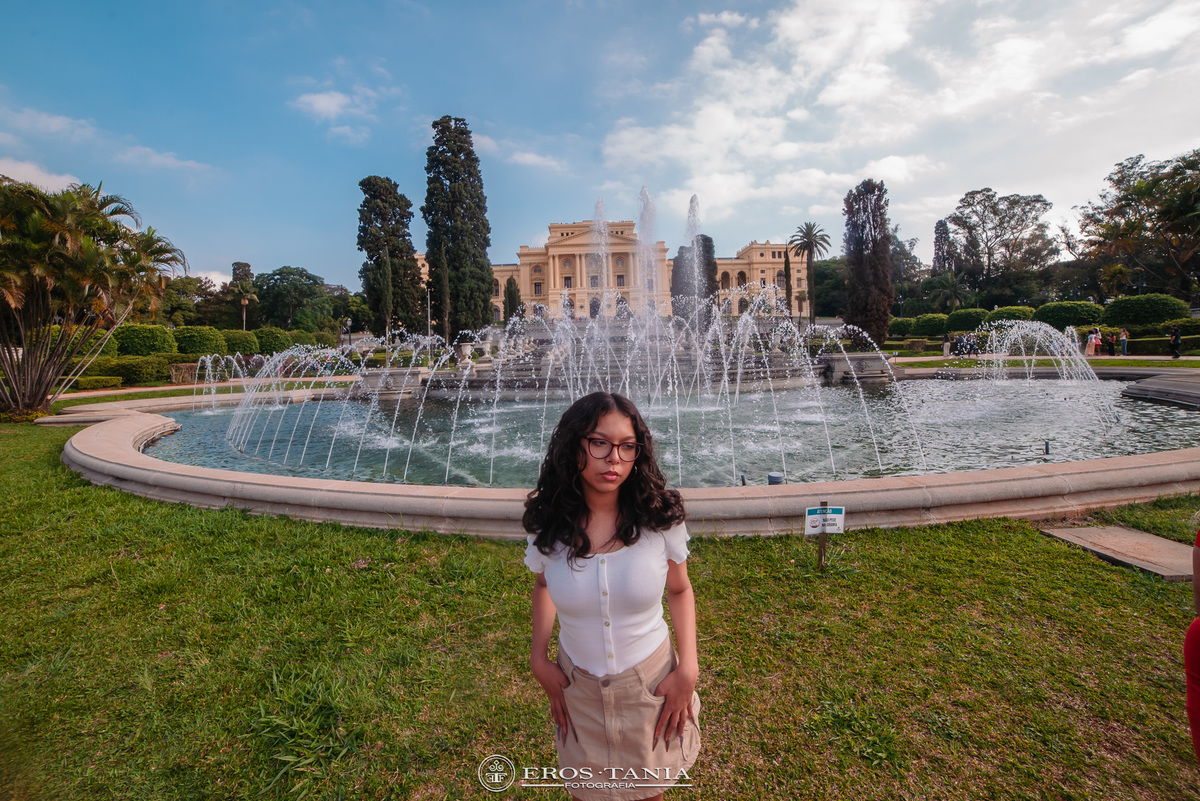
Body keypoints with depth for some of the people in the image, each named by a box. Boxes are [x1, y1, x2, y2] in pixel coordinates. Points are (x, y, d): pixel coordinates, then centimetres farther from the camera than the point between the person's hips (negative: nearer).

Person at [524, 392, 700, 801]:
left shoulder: (660, 516, -19)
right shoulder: (547, 523, -16)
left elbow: (679, 590, -3)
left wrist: (688, 668, -11)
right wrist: (538, 658, -3)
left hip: (651, 682, 0)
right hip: (579, 686, 1)